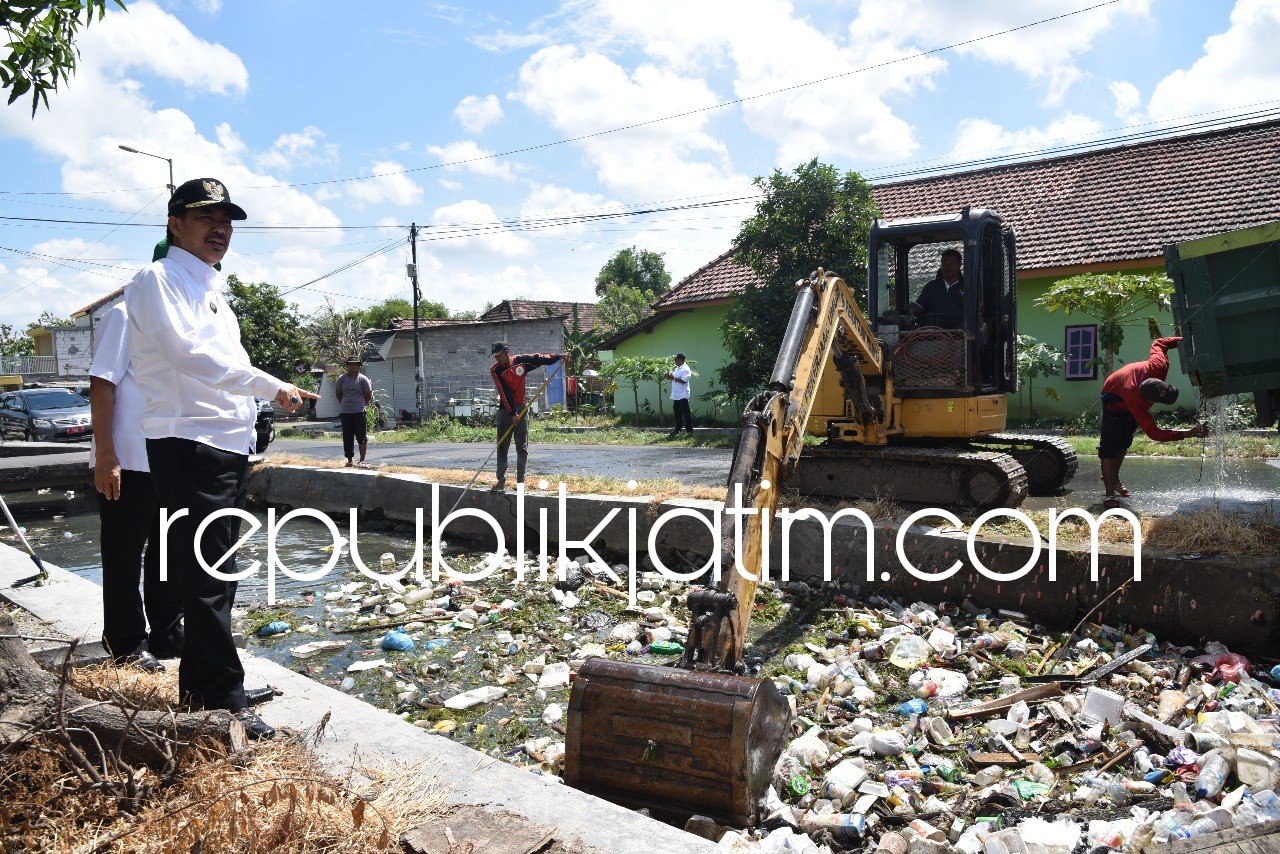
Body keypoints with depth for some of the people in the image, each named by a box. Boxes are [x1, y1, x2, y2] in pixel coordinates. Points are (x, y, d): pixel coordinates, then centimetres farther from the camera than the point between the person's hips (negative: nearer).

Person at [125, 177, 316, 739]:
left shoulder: (212, 291, 22)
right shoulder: (159, 280, -5)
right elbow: (190, 352, -19)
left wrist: (250, 420, 19)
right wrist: (271, 386, -17)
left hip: (229, 446, 9)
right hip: (188, 445, -9)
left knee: (216, 574, 13)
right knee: (207, 578, -9)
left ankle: (198, 684, 24)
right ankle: (225, 702, -5)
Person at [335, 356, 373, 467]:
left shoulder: (363, 379, -2)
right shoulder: (342, 379, 6)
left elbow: (368, 395, 4)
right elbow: (338, 393, 17)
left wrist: (361, 405, 6)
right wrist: (345, 404, 13)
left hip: (359, 412, -3)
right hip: (345, 413, 3)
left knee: (362, 437, -1)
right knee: (347, 438, 5)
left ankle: (362, 460, 7)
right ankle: (349, 460, 13)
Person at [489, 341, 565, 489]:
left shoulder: (521, 361, -3)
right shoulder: (495, 369, -9)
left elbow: (539, 359, 8)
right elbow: (504, 392, -16)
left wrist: (558, 356, -2)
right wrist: (512, 413, -21)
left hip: (521, 408, 1)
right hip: (505, 410, -1)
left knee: (522, 447, 2)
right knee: (502, 446, 1)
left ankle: (520, 480, 6)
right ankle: (501, 480, 5)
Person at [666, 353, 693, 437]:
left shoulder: (685, 369, -12)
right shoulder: (676, 368, 18)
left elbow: (683, 380, -23)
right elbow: (674, 379, 22)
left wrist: (673, 378, -20)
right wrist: (669, 375, 2)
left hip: (682, 395, -9)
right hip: (676, 395, 9)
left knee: (686, 414, -4)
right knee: (677, 414, 13)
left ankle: (690, 431, 1)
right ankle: (677, 431, 18)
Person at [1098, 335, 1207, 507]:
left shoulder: (1159, 365, -36)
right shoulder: (1136, 401, -47)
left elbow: (1158, 343, -13)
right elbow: (1154, 433, -44)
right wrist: (1189, 434, -51)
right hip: (1115, 401, -7)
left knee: (1124, 442, 15)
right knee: (1110, 445, -14)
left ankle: (1113, 479, 30)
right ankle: (1110, 493, -17)